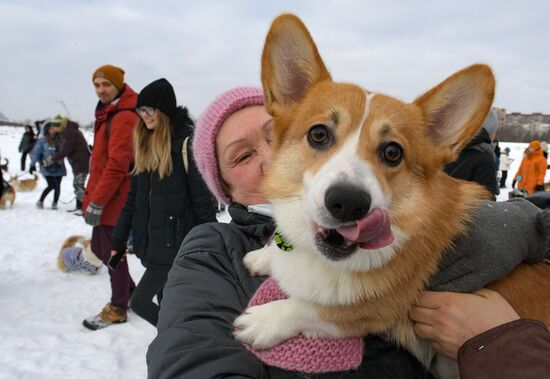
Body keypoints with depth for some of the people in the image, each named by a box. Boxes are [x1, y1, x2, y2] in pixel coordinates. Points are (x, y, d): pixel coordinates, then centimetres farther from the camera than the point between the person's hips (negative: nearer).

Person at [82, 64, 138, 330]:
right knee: (99, 247, 18)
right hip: (103, 197, 10)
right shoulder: (108, 113, 15)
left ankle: (118, 308, 18)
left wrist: (97, 201, -23)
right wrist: (92, 196, 20)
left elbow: (117, 164, -24)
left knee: (112, 252, 1)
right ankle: (130, 292, 34)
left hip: (115, 198, -10)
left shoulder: (124, 116, -17)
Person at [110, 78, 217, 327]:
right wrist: (118, 239, 14)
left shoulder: (186, 142, -13)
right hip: (150, 240, 7)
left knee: (140, 302, -6)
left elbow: (202, 198, -14)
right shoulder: (146, 144, 9)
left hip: (175, 241, -7)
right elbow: (135, 195, 13)